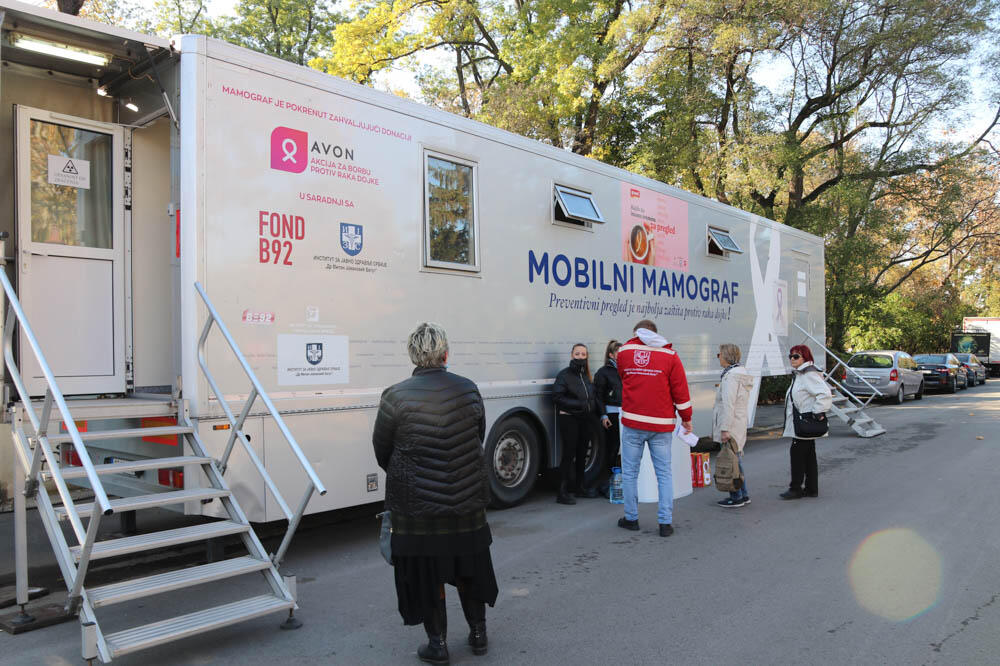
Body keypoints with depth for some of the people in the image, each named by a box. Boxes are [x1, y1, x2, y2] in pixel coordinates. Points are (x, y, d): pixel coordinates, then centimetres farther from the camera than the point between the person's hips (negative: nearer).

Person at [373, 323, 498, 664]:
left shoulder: (396, 396, -15)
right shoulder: (469, 390, -4)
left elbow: (381, 450, -3)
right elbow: (478, 438, 7)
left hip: (417, 503, -3)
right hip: (467, 499, 4)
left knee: (427, 572, 11)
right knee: (468, 567, 20)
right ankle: (478, 633, 33)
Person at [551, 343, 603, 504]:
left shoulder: (586, 375, 13)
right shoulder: (564, 375, -6)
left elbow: (593, 396, 18)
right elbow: (557, 397, -14)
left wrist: (600, 409, 1)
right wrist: (578, 404, -21)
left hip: (585, 420, 6)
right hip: (569, 420, -6)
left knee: (582, 454, 15)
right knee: (569, 454, -6)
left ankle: (581, 487, 28)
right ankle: (562, 493, 0)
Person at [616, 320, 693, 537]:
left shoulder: (624, 352, 4)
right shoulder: (669, 355, -1)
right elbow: (680, 389, 0)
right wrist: (686, 418, 11)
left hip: (632, 422, 0)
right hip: (661, 424, 0)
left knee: (630, 472, 10)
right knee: (664, 473, 7)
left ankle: (631, 518, 17)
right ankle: (665, 522, 6)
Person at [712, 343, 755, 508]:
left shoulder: (731, 376, -17)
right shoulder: (742, 374, 15)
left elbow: (728, 405, -22)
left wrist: (725, 429, -22)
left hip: (731, 425, -10)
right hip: (740, 424, 10)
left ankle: (736, 497, 3)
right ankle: (744, 495, 23)